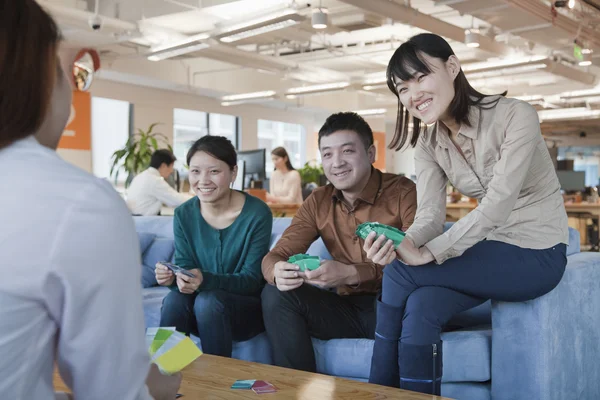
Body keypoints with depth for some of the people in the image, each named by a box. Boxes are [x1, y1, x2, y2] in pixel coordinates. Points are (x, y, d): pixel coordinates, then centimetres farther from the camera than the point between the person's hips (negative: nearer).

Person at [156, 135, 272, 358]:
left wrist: (206, 280, -35)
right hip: (201, 304, 3)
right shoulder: (184, 214, -3)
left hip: (249, 308, -3)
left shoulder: (257, 214, -16)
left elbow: (251, 280, -18)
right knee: (174, 299, -27)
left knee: (208, 300, -32)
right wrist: (172, 276, -27)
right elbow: (184, 266, -2)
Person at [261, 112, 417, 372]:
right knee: (276, 294, -15)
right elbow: (276, 255, 1)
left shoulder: (404, 193, -11)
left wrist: (351, 273, -36)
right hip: (349, 309, 5)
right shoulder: (318, 202, 5)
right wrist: (278, 271, -26)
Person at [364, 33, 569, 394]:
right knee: (420, 307, -26)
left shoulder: (515, 116, -18)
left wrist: (428, 253, -31)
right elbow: (430, 214, -10)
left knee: (399, 273, -22)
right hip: (492, 250, 6)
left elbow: (497, 204, -27)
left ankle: (380, 388, -7)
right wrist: (402, 243, -32)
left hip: (537, 255, -6)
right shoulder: (428, 143, 2)